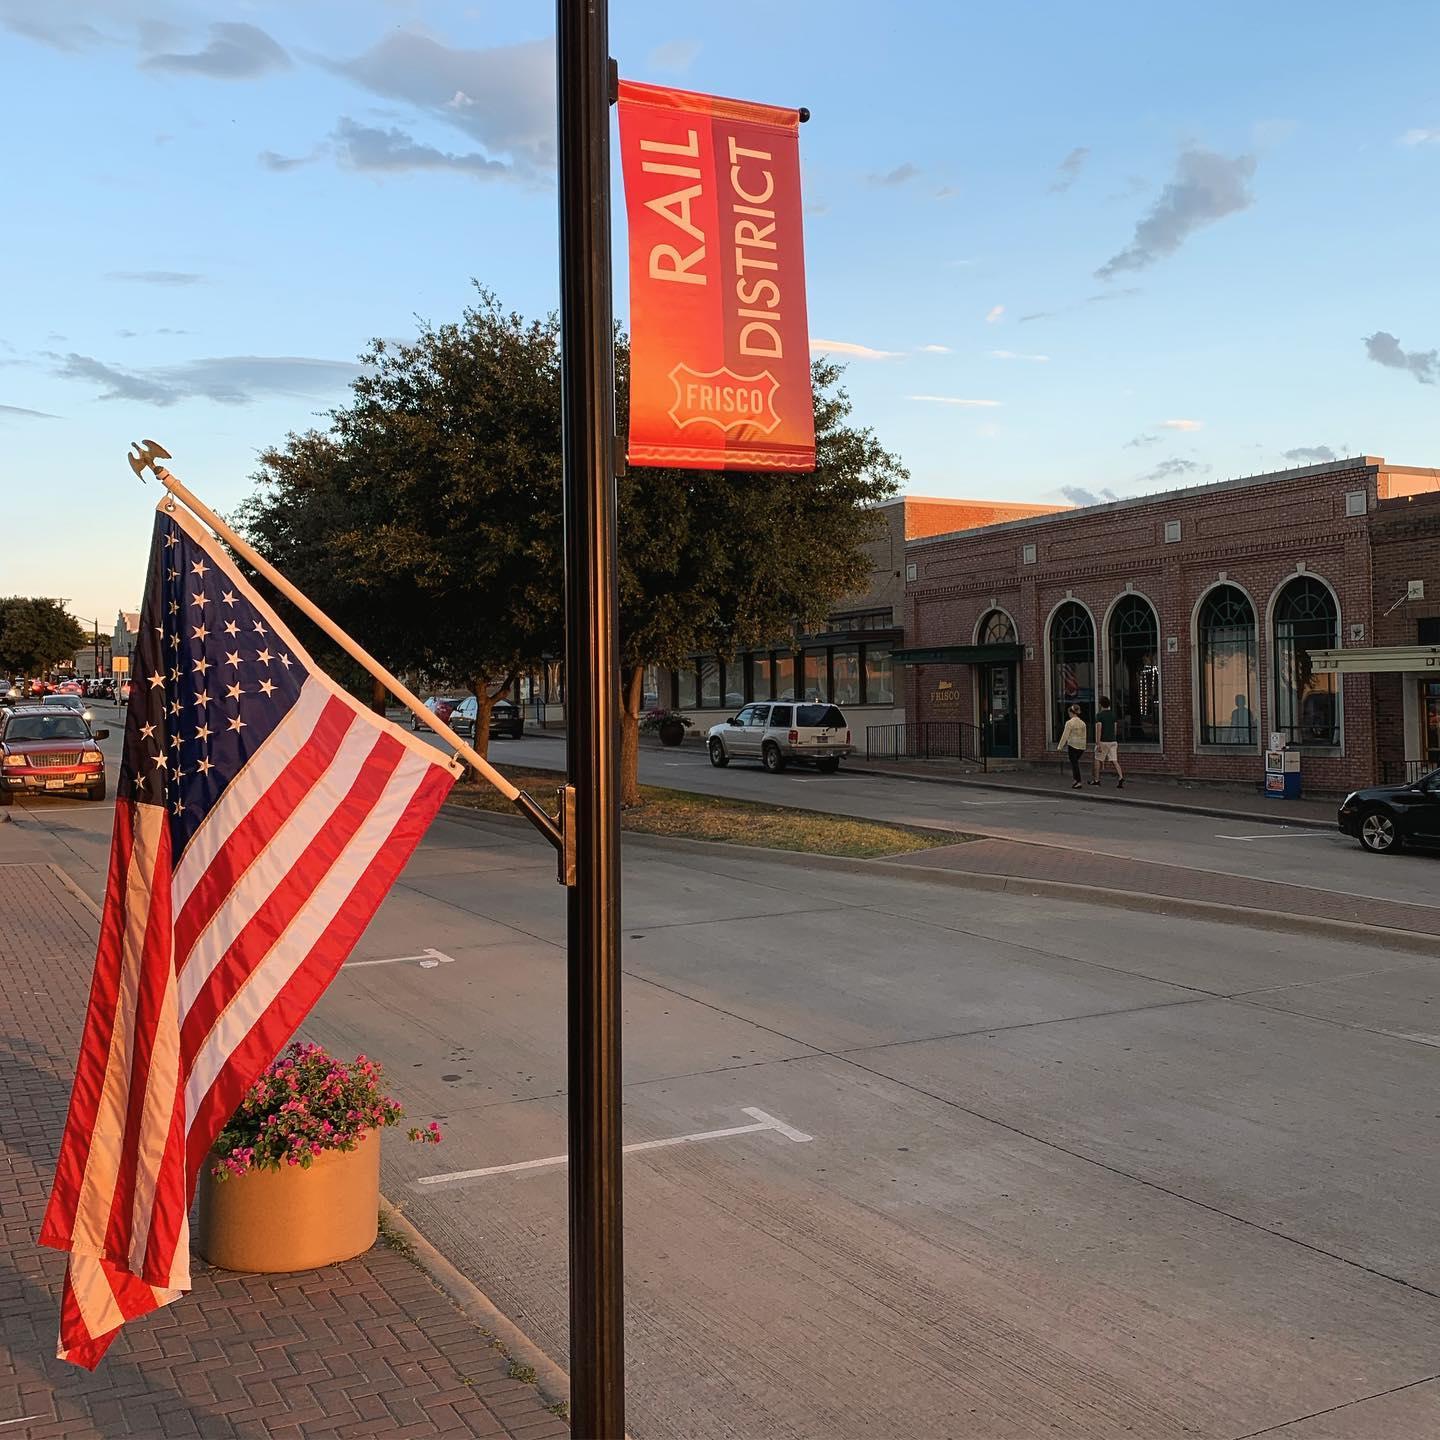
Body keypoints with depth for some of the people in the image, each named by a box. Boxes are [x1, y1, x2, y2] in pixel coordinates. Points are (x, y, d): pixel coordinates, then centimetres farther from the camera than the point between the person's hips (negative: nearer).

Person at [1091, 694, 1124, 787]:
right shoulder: (1113, 714, 8)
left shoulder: (1099, 715, -10)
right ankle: (1121, 778, -20)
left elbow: (1099, 729, -16)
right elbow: (1115, 728, 14)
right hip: (1113, 741, 4)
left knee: (1098, 760, 12)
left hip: (1103, 741, -4)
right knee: (1114, 761, 0)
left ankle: (1096, 780, 19)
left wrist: (1098, 743, -18)